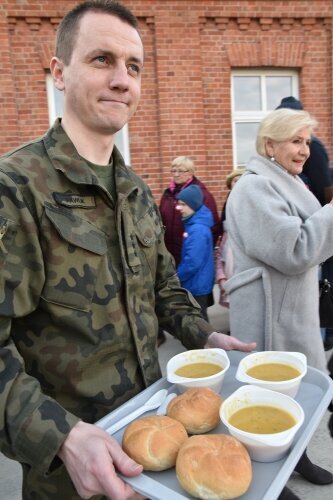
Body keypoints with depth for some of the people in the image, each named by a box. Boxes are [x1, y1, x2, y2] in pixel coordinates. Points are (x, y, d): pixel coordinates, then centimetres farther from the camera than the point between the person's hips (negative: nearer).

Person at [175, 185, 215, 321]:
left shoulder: (198, 229, -24)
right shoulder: (193, 224, 6)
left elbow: (192, 261, -28)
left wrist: (176, 277, -13)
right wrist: (179, 275, 11)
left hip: (197, 284, -9)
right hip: (196, 283, 9)